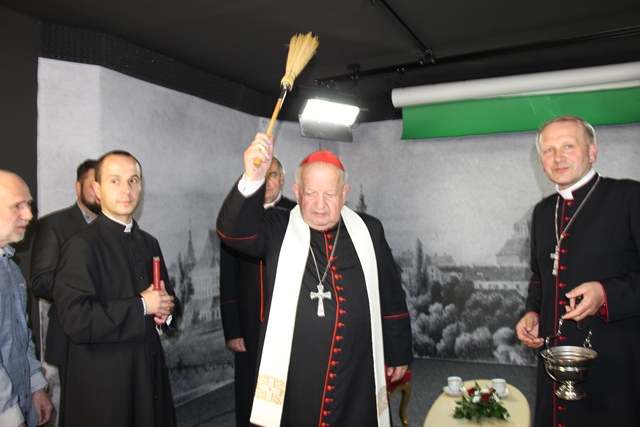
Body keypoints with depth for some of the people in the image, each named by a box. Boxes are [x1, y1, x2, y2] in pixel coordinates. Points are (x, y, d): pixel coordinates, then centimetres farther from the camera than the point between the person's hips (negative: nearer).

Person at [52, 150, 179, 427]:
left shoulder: (149, 243, 10)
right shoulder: (82, 246, -13)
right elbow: (75, 319, -23)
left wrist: (166, 308, -3)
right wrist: (141, 306, -18)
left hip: (150, 373, 7)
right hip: (103, 381, -6)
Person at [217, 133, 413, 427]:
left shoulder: (368, 230, 4)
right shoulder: (278, 229, -3)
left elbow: (391, 299, 10)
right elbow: (233, 231, -21)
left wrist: (398, 354, 14)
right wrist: (251, 179, -36)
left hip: (357, 378, 2)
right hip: (292, 378, -2)